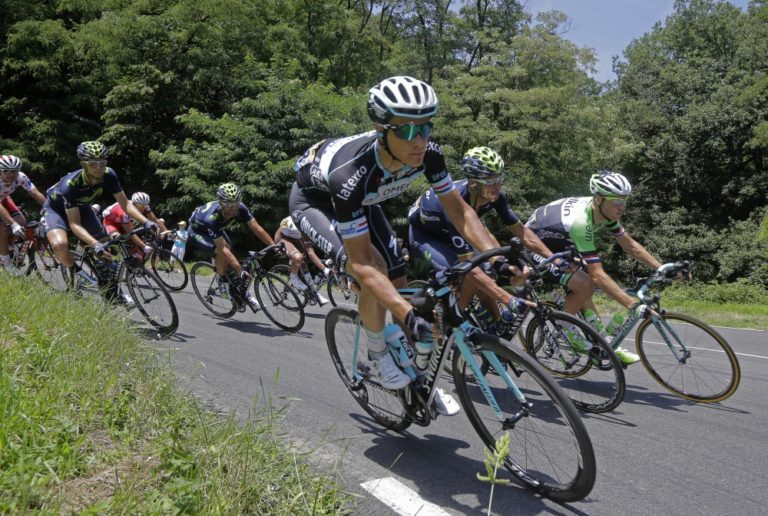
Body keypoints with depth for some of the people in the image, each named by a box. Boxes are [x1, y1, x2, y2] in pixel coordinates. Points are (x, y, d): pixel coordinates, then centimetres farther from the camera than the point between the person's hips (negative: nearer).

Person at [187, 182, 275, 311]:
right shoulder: (212, 217, -43)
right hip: (196, 231, -6)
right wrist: (240, 269, -46)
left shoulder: (240, 209, -30)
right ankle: (225, 283, -8)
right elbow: (222, 249, -43)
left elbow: (256, 228, -29)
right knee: (220, 252, -29)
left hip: (215, 228, 6)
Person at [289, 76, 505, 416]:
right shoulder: (350, 174, -45)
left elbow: (458, 210, -17)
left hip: (362, 201, 6)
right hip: (313, 199, -5)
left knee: (399, 284, 0)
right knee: (374, 268, -29)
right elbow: (360, 261, -42)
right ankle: (378, 358, -3)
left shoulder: (428, 153, -29)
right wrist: (409, 315, -51)